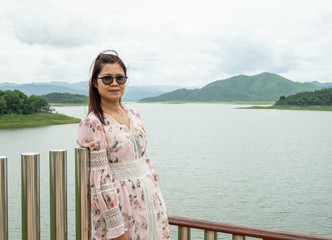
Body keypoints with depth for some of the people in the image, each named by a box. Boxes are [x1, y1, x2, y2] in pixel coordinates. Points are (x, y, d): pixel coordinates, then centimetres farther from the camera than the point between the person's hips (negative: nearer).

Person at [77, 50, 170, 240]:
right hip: (118, 206, -6)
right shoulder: (92, 123, -12)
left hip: (150, 200, 6)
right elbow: (100, 178, -15)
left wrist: (157, 198, 13)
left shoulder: (134, 115, 8)